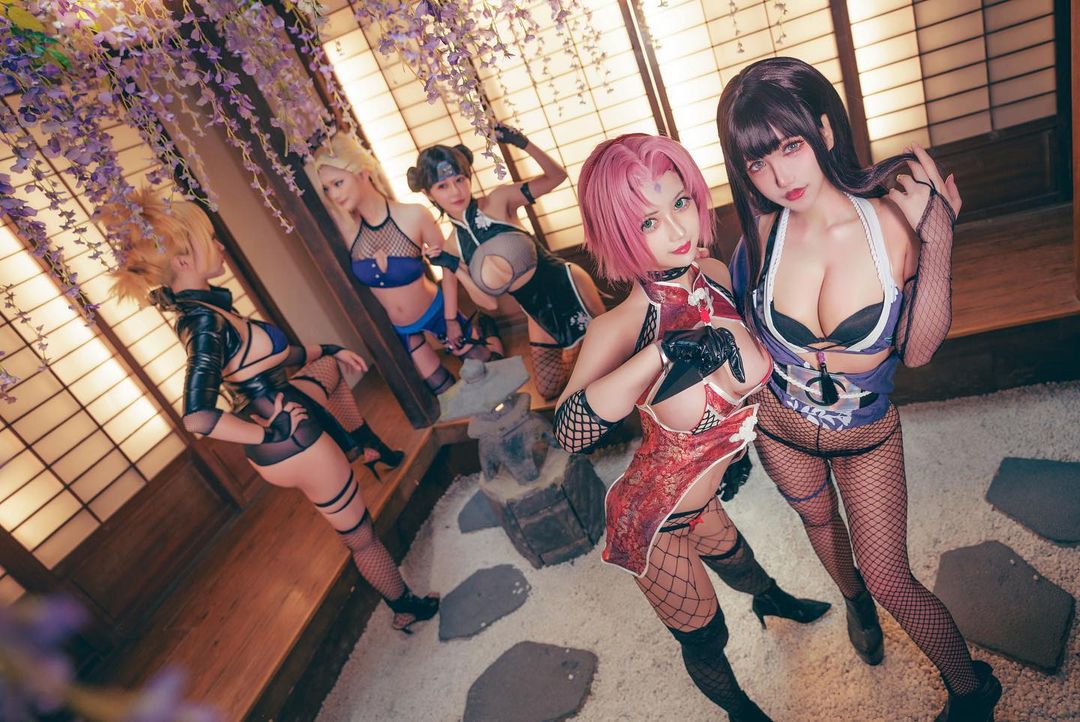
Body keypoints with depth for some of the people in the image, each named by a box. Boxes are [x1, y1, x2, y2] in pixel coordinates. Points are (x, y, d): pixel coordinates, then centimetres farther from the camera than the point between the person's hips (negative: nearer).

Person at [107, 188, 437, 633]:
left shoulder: (198, 308, 2)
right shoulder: (204, 319, -27)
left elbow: (268, 355, 15)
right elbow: (197, 416, -36)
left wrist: (327, 350, 16)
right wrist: (267, 434, -23)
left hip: (276, 409, 10)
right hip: (292, 444, -9)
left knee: (328, 364, 34)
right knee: (360, 536, 10)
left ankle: (369, 446, 42)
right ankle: (406, 607, 32)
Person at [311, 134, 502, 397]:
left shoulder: (413, 215, -25)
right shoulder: (347, 228, -18)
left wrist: (451, 321, -10)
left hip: (436, 312, -2)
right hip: (398, 329, 2)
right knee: (446, 391, 18)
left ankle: (481, 329, 46)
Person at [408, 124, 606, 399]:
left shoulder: (498, 200, -14)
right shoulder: (453, 246, -4)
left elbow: (556, 176, -13)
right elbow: (489, 302, -7)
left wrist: (524, 143, -26)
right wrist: (456, 269, -19)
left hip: (567, 286, -4)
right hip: (541, 315, 4)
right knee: (549, 389, 16)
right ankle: (572, 350, 38)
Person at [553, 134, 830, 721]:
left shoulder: (716, 276, -13)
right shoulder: (620, 326, -31)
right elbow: (569, 431, -47)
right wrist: (663, 351, -51)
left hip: (700, 500, 6)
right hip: (653, 520, -6)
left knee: (738, 564, 37)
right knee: (705, 637, 20)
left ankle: (773, 601, 75)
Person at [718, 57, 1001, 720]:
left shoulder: (894, 219, -23)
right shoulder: (762, 232, -21)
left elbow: (916, 351, -20)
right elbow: (743, 335, -5)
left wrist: (937, 249, -29)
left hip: (868, 436, -2)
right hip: (782, 429, 2)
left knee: (890, 581, 3)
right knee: (819, 521, 28)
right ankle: (855, 600, 64)